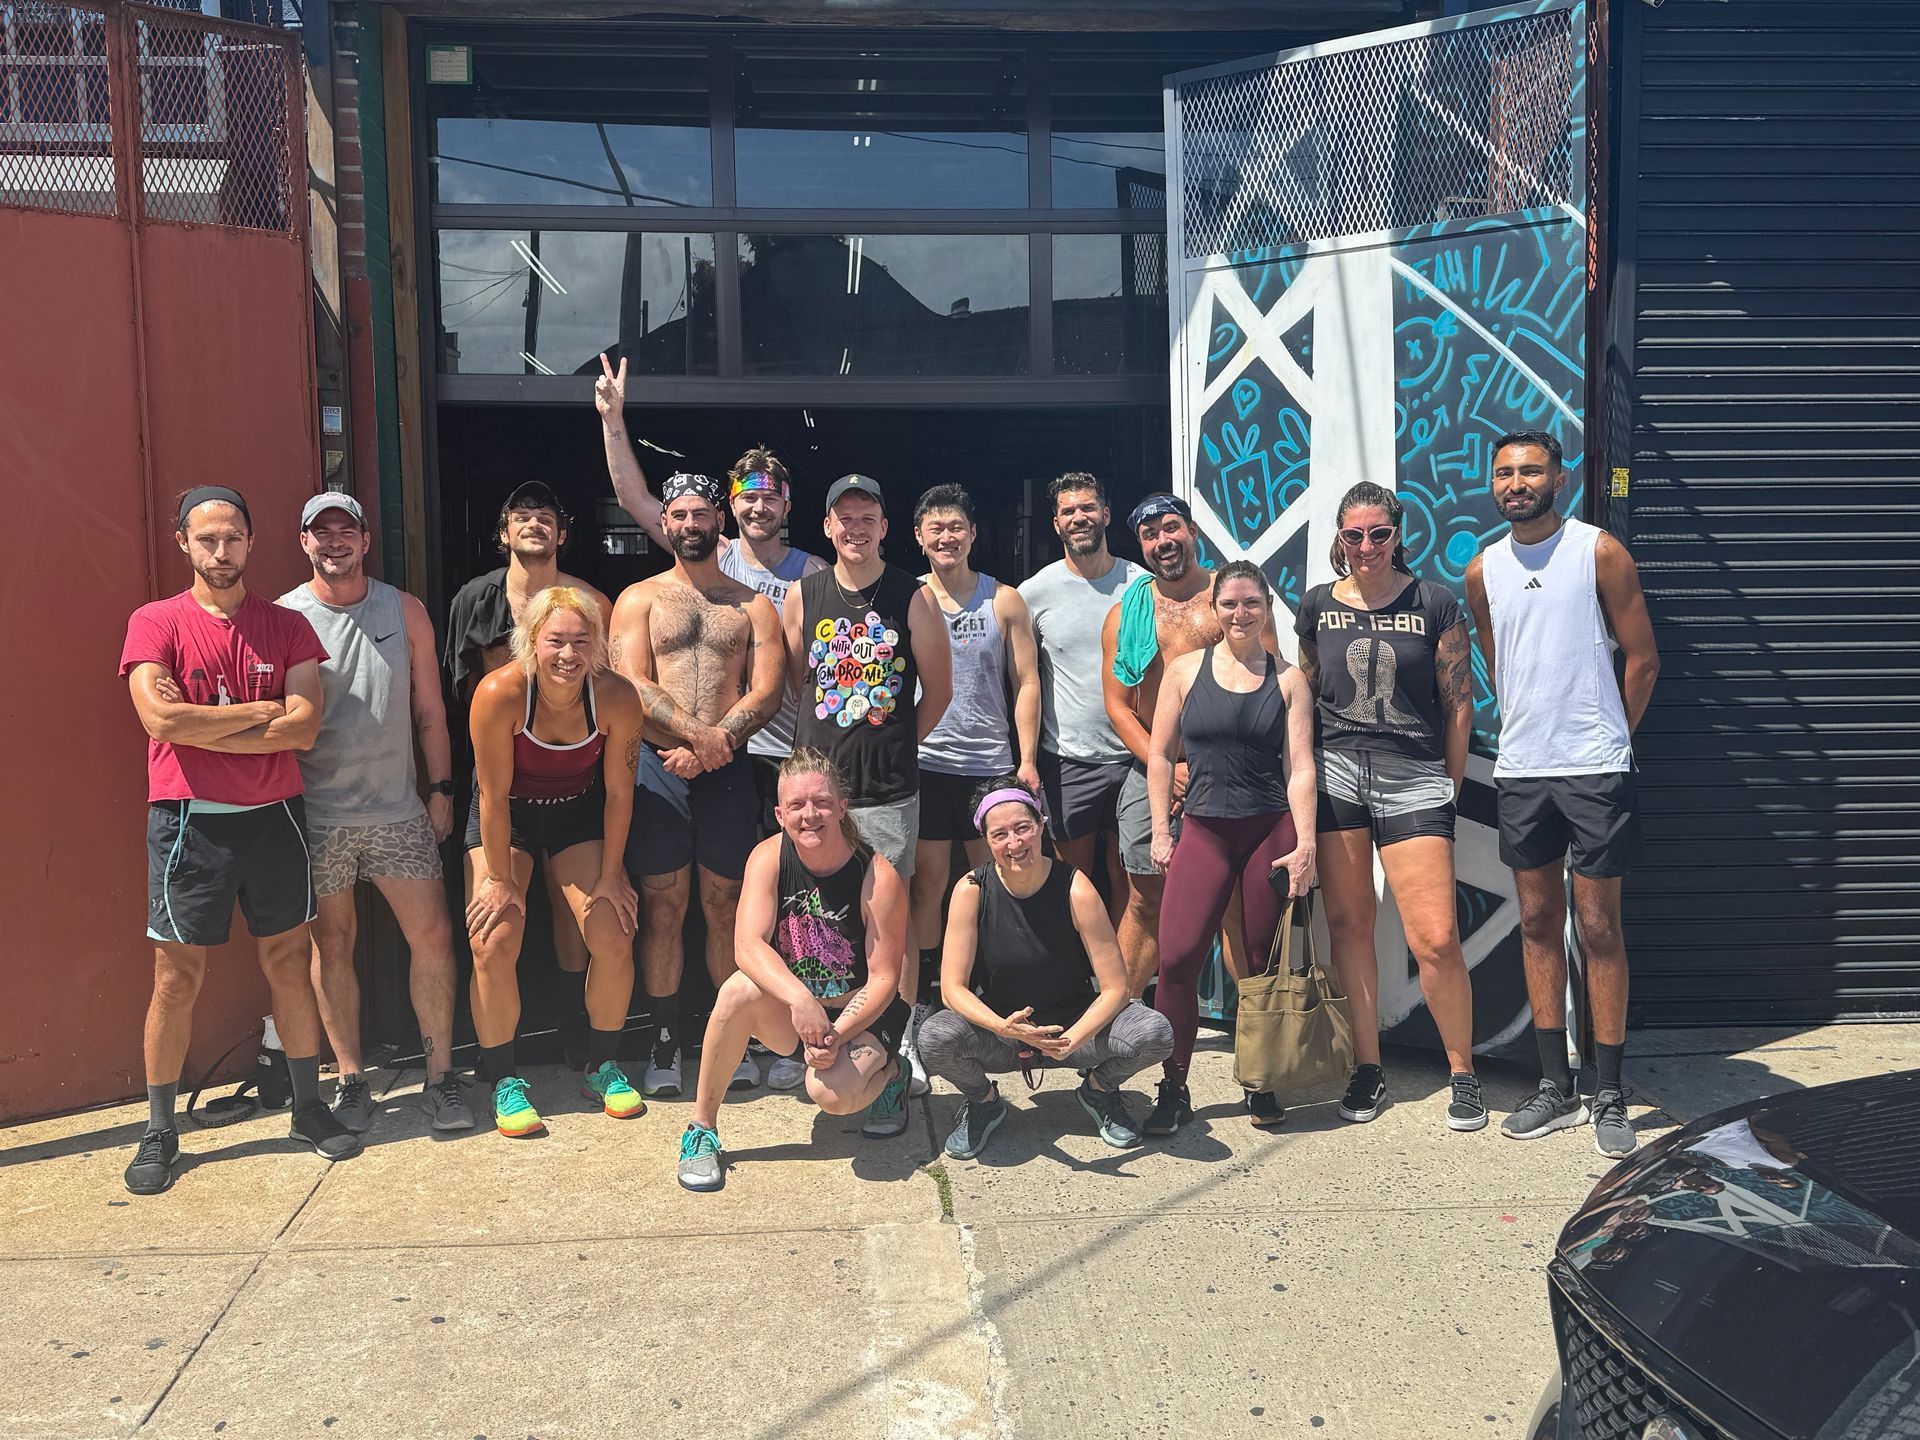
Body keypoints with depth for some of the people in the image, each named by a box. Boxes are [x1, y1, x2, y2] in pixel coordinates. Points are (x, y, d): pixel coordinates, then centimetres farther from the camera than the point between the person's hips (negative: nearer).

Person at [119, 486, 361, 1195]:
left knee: (289, 964, 9)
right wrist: (260, 710, -9)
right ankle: (159, 1132, 16)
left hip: (273, 815, 2)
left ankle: (310, 1108, 22)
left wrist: (201, 727, -12)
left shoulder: (288, 626, 5)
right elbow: (162, 719, -16)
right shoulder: (155, 623, -1)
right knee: (177, 977, 3)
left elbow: (304, 727, -7)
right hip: (188, 819, -2)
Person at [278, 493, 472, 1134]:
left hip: (398, 808, 2)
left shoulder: (405, 611, 7)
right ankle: (350, 1079, 19)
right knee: (331, 944, 7)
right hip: (318, 813, -1)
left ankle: (439, 1076, 10)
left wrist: (441, 788, 5)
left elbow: (429, 709, 10)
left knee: (432, 935, -1)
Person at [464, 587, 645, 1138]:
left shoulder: (616, 698, -24)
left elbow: (618, 792, -12)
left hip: (578, 812, 2)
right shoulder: (500, 694, -30)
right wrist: (500, 880, -14)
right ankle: (505, 1082, 5)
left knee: (613, 938, -8)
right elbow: (494, 797, -21)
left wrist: (609, 875, -6)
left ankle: (603, 1068, 13)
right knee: (494, 943, -13)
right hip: (504, 816, -2)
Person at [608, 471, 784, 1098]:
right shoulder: (639, 599, 10)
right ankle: (665, 1045, 12)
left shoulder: (752, 604, 11)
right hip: (656, 770, 0)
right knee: (664, 907, 3)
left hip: (727, 770, 0)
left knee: (725, 906, 6)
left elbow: (767, 692, 0)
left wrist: (706, 748, -12)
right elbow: (632, 685, -3)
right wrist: (698, 732, -16)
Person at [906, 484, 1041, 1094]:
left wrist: (1027, 759, -2)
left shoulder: (1005, 600, 8)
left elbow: (1026, 683, 7)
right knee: (925, 889, -1)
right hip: (924, 763, -1)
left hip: (991, 765, 1)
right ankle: (912, 1028, 4)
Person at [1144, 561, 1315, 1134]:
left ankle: (1262, 1087, 19)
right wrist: (1161, 830, 3)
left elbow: (1300, 768, 1)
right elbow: (1159, 754, 10)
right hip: (1203, 829, 0)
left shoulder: (1287, 680, 7)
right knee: (1177, 959, -11)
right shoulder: (1185, 670, 8)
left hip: (1272, 830, 0)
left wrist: (1304, 844, -8)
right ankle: (1174, 1091, 3)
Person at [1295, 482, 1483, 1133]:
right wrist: (1303, 780, 11)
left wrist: (1451, 785, 5)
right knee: (1348, 924, 6)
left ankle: (1463, 1072, 13)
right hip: (1335, 775, 2)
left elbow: (1459, 699, 5)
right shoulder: (1317, 606, 9)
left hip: (1415, 779, -2)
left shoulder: (1434, 602, 2)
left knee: (1435, 940, -7)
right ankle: (1367, 1068, 20)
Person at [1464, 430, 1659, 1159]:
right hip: (1520, 771, 4)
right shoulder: (1482, 571, 8)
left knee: (1599, 927, 0)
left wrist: (1605, 740, 4)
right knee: (1538, 924, 8)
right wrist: (1531, 734, 15)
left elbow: (1643, 659, -1)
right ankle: (1556, 1086, 18)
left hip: (1595, 771, -4)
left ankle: (1609, 1094, 9)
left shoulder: (1599, 552, -4)